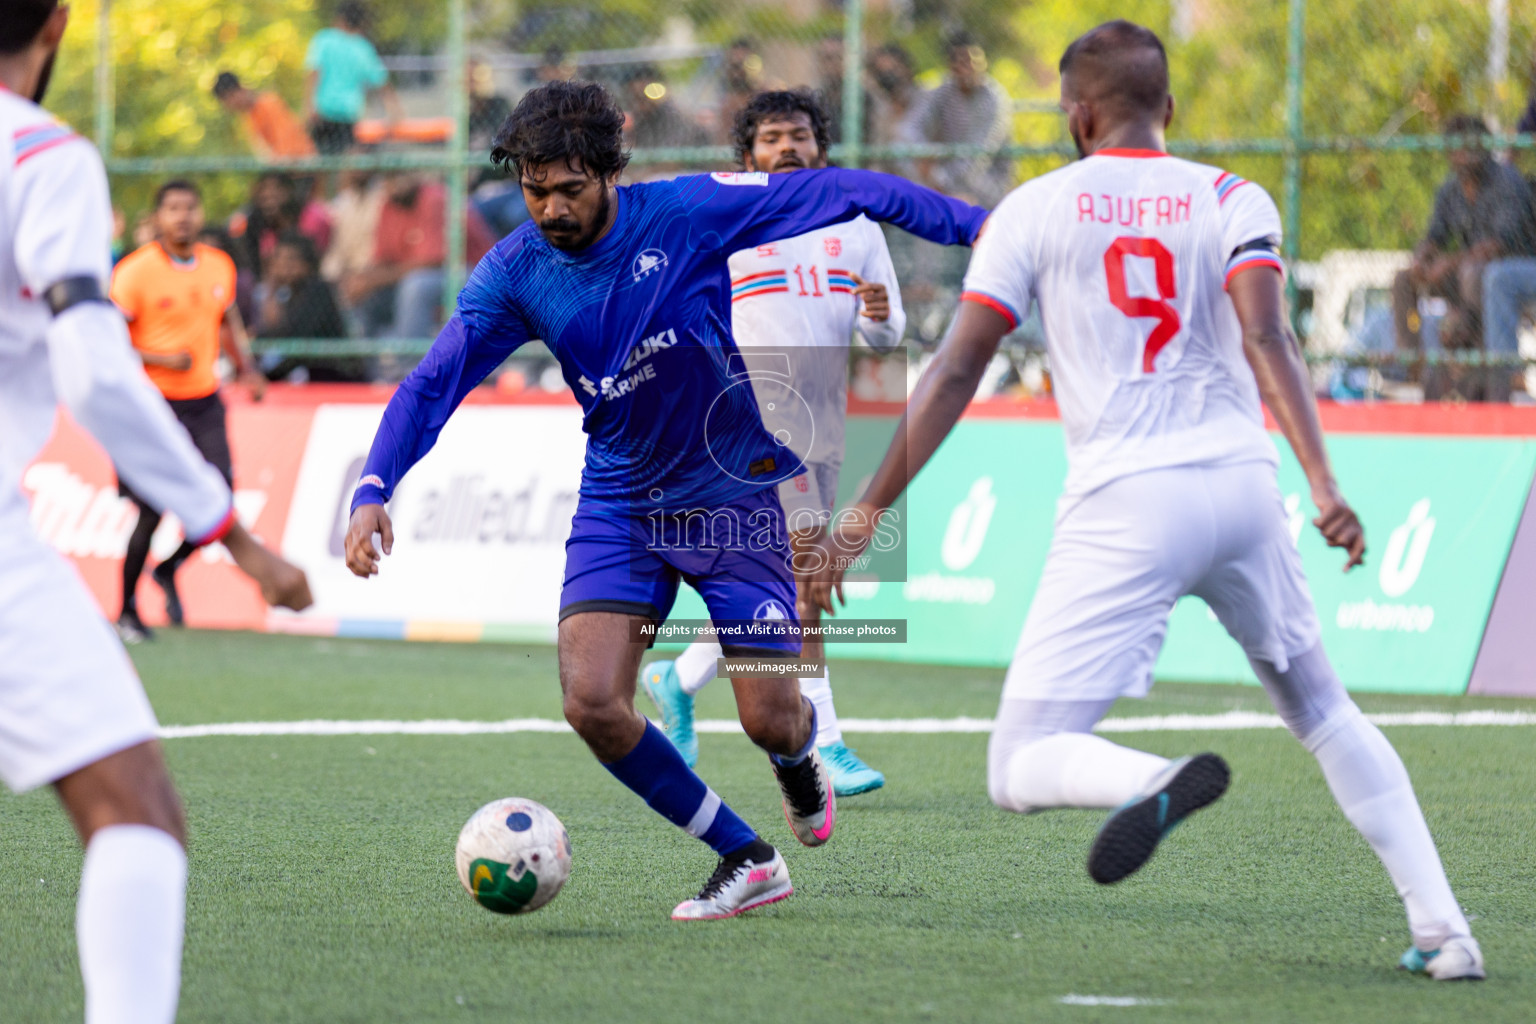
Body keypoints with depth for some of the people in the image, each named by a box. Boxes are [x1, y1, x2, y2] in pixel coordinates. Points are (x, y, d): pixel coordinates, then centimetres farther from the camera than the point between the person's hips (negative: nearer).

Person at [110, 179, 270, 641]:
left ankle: (169, 569, 18)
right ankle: (127, 610, 13)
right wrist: (162, 360, -21)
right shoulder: (136, 271, -10)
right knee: (152, 511, -5)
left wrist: (247, 368, 7)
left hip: (204, 403, 5)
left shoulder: (219, 266, 8)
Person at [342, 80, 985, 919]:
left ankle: (800, 759, 37)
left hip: (733, 496, -2)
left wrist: (974, 226, -13)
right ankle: (746, 860, 2)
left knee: (770, 721, -5)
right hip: (619, 505, 2)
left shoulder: (689, 213, -16)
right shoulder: (514, 275, -9)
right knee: (592, 704, -16)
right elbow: (431, 385, -9)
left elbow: (837, 193, -12)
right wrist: (372, 492, -24)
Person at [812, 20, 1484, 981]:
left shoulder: (1034, 209, 6)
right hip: (1242, 483, 3)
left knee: (1022, 769, -3)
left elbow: (955, 373, 1)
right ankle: (1441, 926, 14)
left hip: (1125, 504, -3)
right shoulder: (1234, 201, 10)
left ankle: (1158, 782, -37)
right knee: (1321, 707, 26)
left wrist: (865, 516, 4)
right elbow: (1268, 339, -8)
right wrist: (1324, 484, -17)